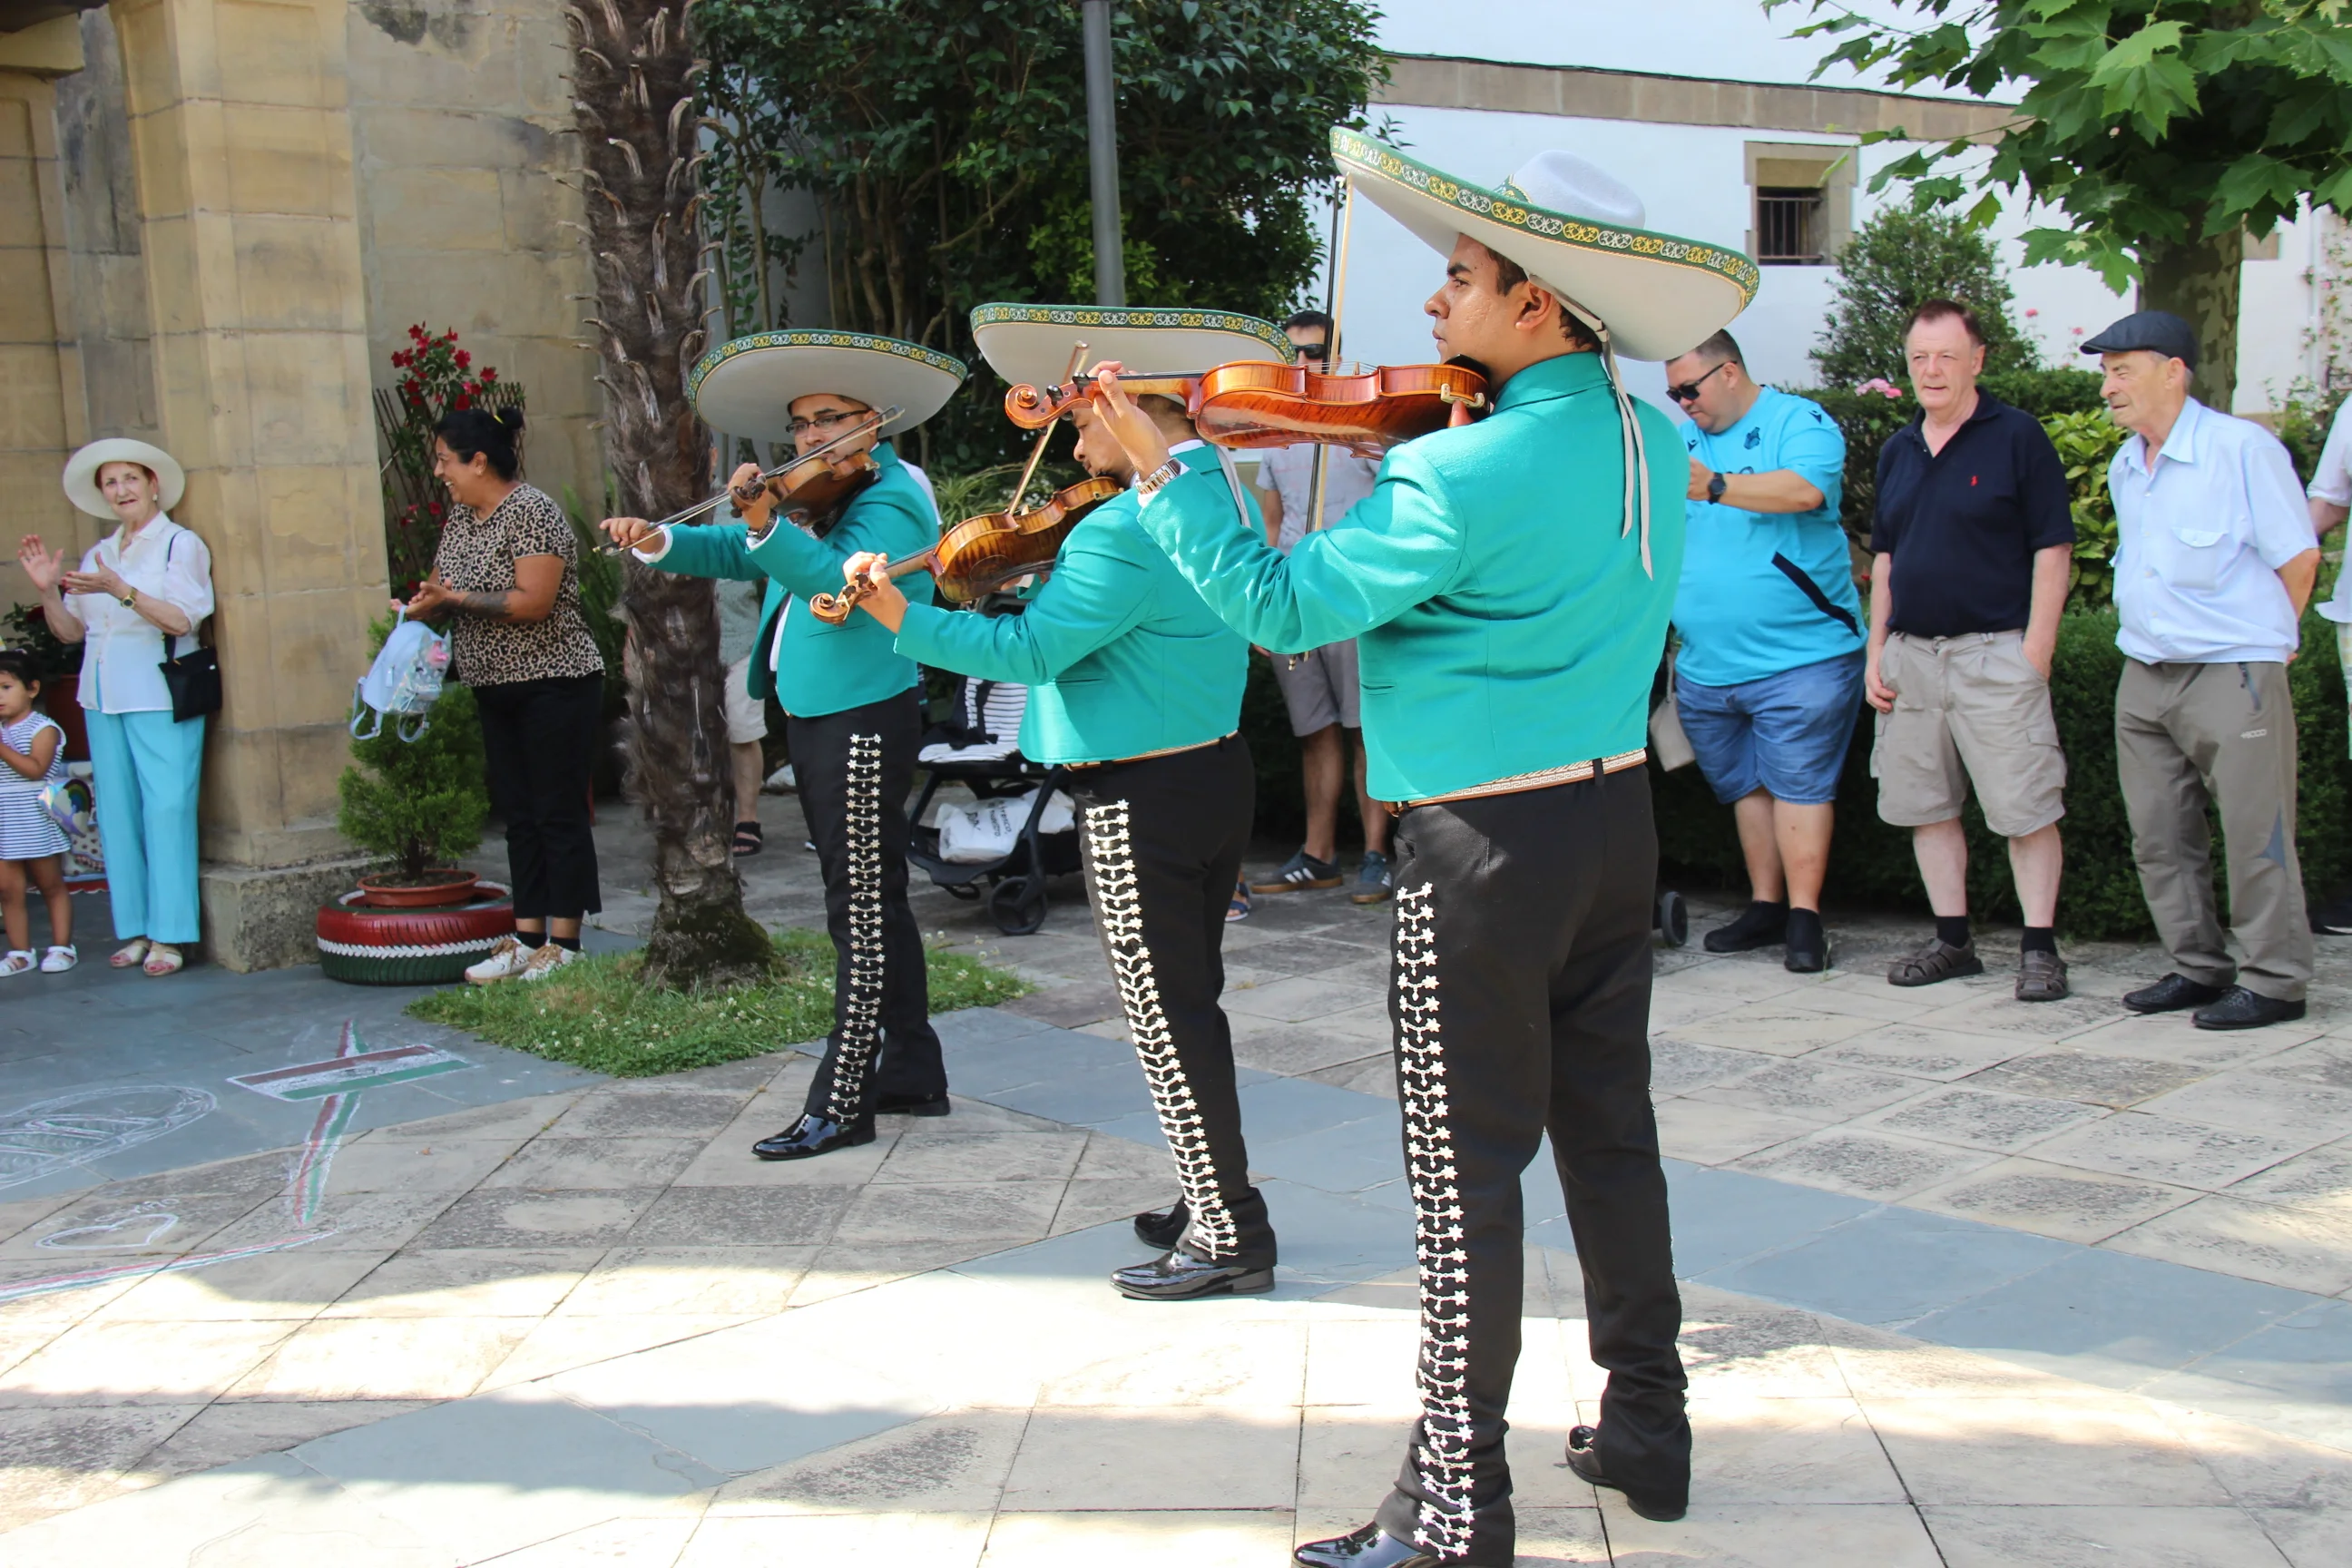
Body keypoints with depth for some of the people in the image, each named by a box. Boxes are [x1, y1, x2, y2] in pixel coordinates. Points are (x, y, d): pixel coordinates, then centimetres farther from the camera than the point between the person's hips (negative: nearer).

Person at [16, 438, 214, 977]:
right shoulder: (97, 555, 19)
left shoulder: (181, 545, 0)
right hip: (103, 699, 6)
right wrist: (48, 589, 2)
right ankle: (135, 930, 9)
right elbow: (71, 630, 19)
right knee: (117, 814, 4)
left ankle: (169, 936, -8)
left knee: (166, 808, -10)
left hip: (159, 699, -6)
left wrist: (119, 590, -23)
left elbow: (180, 619, -13)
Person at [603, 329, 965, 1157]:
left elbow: (843, 581, -30)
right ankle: (912, 1075, 26)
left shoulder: (891, 500, -13)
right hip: (813, 717, 10)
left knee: (864, 913, -5)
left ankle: (840, 1104, -2)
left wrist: (767, 524, -42)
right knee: (871, 908, 15)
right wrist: (662, 543, -6)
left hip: (866, 722, -10)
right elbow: (739, 552, 11)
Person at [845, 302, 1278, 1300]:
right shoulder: (1227, 497, 9)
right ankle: (1211, 1207, 28)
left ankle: (1228, 1233, 7)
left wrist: (901, 619, -15)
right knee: (1188, 1004, 18)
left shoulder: (1124, 531, -21)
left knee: (1166, 1018, 0)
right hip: (1220, 771, 10)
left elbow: (1026, 651, -21)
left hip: (1142, 798, -10)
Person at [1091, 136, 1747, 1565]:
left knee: (1467, 1173, 1)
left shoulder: (1465, 475, -21)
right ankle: (1649, 1427, 31)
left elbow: (1281, 605, -15)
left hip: (1487, 841, -8)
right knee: (1610, 1130, 18)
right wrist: (1410, 443, 6)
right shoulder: (1650, 443, 4)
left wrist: (1159, 468, -7)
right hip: (1618, 816, 8)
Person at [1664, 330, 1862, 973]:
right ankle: (1765, 907, 21)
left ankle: (1804, 917, 0)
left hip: (1799, 658, -6)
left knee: (1798, 782, -5)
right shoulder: (1681, 441, 15)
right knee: (1745, 786, 12)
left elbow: (1805, 490, -24)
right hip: (1706, 666, 6)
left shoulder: (1800, 421, -4)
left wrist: (1715, 485, -33)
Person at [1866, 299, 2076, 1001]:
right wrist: (1876, 652, 12)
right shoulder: (1897, 451, 13)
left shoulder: (2017, 436, -4)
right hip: (1910, 654, 6)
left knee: (2024, 806, -4)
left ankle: (2039, 947, 4)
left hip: (1994, 653, -6)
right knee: (1926, 805, 10)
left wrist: (2036, 648, -12)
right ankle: (1952, 939, 20)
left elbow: (2052, 548, -6)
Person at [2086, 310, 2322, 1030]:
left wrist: (2260, 639, 3)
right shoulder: (2123, 467, 13)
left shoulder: (2244, 448, -8)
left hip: (2233, 675, -7)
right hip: (2143, 675, 7)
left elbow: (2298, 558, -5)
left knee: (2255, 835, -2)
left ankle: (2275, 980, 8)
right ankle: (2197, 967, 21)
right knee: (2159, 837, 10)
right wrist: (2149, 636, 17)